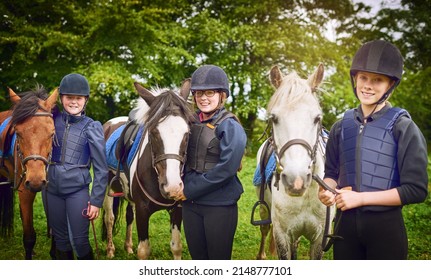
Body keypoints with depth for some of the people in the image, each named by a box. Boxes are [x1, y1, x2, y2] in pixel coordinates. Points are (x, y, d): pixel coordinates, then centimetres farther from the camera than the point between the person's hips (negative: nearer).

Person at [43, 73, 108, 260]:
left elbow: (101, 168, -5)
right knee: (60, 239, 12)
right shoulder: (53, 119, 3)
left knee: (79, 240, -4)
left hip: (78, 190, -3)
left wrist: (96, 201, -7)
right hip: (51, 188, 4)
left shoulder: (92, 127, -5)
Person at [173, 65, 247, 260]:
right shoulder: (192, 122, 7)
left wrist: (190, 190, -16)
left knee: (219, 259, 5)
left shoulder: (230, 127, -12)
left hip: (220, 205, -6)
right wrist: (182, 185, -6)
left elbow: (226, 169, -19)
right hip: (190, 203, 6)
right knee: (197, 257, 16)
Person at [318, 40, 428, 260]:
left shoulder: (403, 128, -8)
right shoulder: (341, 127, 6)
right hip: (345, 223, 4)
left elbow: (416, 190, -13)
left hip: (385, 226, -4)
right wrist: (327, 190, -8)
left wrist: (360, 198, -18)